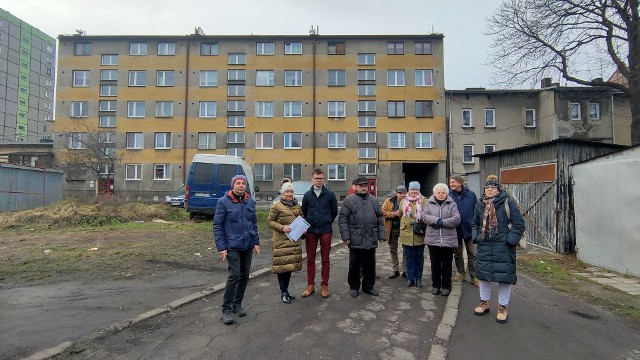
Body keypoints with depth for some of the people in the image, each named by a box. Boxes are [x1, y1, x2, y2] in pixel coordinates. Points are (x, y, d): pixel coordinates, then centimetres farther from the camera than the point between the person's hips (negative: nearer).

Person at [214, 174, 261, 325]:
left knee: (244, 275, 11)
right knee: (234, 275, -11)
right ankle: (226, 309, 4)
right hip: (232, 246, -5)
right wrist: (221, 247, -12)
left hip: (248, 246, 5)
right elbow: (217, 225, -7)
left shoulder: (250, 202, 5)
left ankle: (237, 304, 28)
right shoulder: (224, 202, -8)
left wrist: (256, 242, 7)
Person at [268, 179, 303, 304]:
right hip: (281, 240, -5)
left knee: (291, 264, 10)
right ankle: (283, 292, 11)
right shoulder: (276, 206, -6)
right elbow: (270, 221, -4)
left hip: (294, 240, 5)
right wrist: (282, 227, -18)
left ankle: (286, 290, 25)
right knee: (282, 264, -2)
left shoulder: (297, 206, 11)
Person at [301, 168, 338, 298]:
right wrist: (308, 223, 12)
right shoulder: (307, 195, 4)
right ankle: (310, 285, 18)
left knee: (325, 258, 6)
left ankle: (324, 285, 16)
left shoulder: (330, 194, -1)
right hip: (310, 231, 2)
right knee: (310, 258, 7)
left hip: (325, 231, -2)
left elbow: (334, 212, 7)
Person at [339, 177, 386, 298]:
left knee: (370, 265, 13)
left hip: (371, 240, 4)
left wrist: (381, 235, 8)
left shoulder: (373, 200, 11)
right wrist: (345, 236, -12)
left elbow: (380, 218, 14)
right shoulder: (349, 200, -2)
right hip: (355, 240, -3)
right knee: (354, 265, 8)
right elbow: (342, 219, -6)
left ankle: (369, 286, 29)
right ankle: (354, 287, 24)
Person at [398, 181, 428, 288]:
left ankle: (419, 278, 21)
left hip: (420, 234, -2)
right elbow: (400, 216, 15)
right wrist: (401, 231, 14)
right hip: (407, 234, 2)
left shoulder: (424, 201, -1)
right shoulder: (403, 201, 8)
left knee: (419, 256, 10)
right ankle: (410, 278, 17)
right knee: (409, 256, 8)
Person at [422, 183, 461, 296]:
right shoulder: (429, 203, 7)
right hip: (433, 239, 1)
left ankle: (446, 286, 22)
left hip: (448, 239, -1)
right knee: (435, 264, 10)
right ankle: (435, 285, 23)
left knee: (447, 265, 8)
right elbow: (424, 216, -6)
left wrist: (442, 223, -16)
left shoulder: (452, 204, 4)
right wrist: (437, 220, -19)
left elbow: (457, 219, -8)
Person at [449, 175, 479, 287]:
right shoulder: (449, 196, -6)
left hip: (469, 229, -1)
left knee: (472, 254, 6)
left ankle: (474, 276, 17)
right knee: (458, 253, 15)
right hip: (455, 230, 1)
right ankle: (460, 273, 31)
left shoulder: (471, 195, -5)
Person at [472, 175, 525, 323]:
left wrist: (510, 240, -13)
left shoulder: (508, 202, -7)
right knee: (484, 273, 12)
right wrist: (476, 237, 8)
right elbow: (475, 223, 20)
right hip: (484, 245, 5)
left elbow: (519, 223, -8)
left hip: (503, 246, -4)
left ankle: (502, 307, 18)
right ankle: (484, 303, 29)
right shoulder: (480, 204, 7)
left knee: (504, 275, 2)